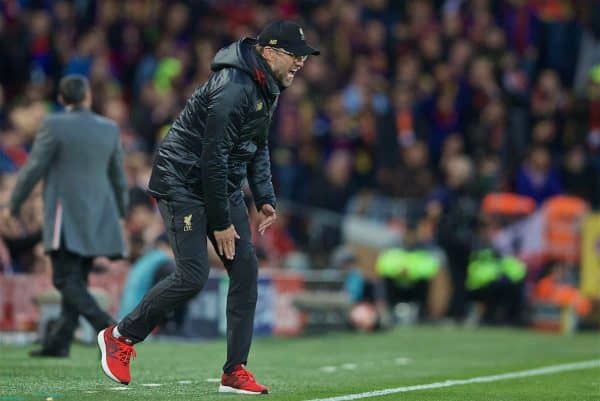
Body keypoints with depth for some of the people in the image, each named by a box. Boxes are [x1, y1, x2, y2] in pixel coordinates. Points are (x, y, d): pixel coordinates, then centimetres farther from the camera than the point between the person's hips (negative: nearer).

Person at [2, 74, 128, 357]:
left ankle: (108, 327, -25)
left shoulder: (54, 125, -7)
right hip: (99, 217, 6)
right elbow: (119, 177, 15)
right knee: (77, 279, 12)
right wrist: (120, 214, 27)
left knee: (67, 280, -8)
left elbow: (33, 169, -7)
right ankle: (58, 342, 13)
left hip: (67, 215, -6)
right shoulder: (110, 129, 8)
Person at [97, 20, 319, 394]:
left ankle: (235, 371, 4)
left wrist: (265, 199, 8)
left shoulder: (267, 88, 6)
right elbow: (213, 158, -25)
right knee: (193, 275, -14)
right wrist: (221, 223, -20)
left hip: (224, 184, 9)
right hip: (184, 183, -9)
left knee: (246, 269, 0)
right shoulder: (233, 89, -25)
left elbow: (258, 146, 19)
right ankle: (121, 336, 6)